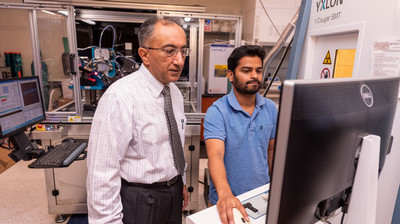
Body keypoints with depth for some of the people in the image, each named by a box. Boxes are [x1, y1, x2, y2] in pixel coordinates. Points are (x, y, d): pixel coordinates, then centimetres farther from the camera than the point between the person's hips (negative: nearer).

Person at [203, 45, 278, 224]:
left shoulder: (271, 108, -2)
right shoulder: (217, 112, -18)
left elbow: (271, 149, 7)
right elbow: (215, 155, -30)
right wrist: (225, 194, -44)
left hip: (262, 196, 5)